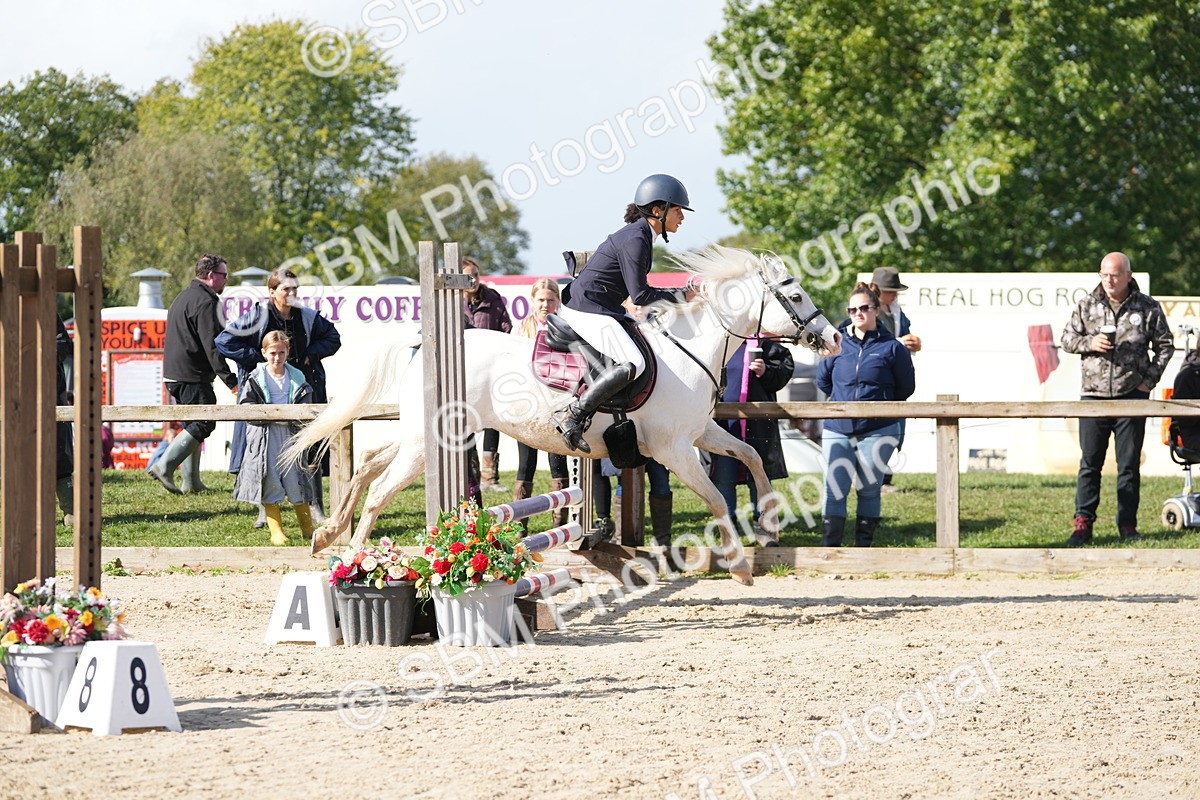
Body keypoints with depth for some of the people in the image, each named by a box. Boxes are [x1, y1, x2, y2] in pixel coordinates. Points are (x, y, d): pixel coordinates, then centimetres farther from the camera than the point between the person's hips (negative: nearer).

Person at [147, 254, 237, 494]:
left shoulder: (182, 298, 21)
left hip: (173, 374, 10)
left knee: (192, 425, 14)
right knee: (203, 424, -10)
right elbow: (211, 346, -19)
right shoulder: (205, 302, -12)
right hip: (193, 376, -10)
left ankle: (191, 481, 12)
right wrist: (230, 381, -18)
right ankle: (164, 467, -18)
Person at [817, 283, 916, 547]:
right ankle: (829, 548, -1)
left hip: (877, 430, -2)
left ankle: (863, 547, 14)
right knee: (834, 491, -2)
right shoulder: (837, 343, 5)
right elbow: (822, 379, 19)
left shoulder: (891, 347, -2)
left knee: (869, 490, 5)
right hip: (837, 429, 2)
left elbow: (906, 386, 8)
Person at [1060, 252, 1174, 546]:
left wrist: (1149, 379, -2)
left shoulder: (1148, 307, 3)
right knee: (1090, 463, 0)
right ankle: (1082, 524, 3)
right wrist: (1090, 342, -9)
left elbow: (1165, 345, 9)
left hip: (1132, 396, -1)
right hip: (1094, 395, 1)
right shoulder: (1086, 306, 7)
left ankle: (1127, 524, 10)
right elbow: (1066, 339, 12)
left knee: (1129, 464, 4)